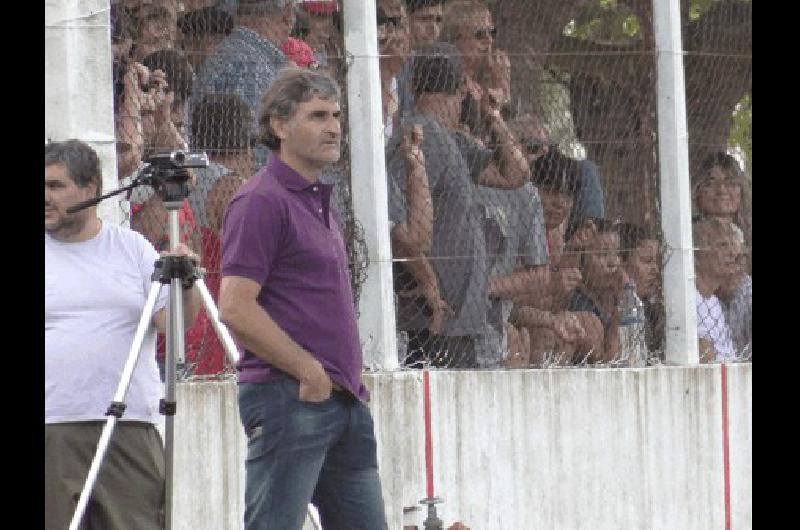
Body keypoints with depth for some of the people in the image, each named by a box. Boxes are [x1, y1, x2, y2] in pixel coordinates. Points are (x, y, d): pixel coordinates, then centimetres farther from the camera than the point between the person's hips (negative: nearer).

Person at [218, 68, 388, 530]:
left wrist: (347, 379, 15)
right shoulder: (262, 200, -10)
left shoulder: (319, 200, 19)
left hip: (344, 400, 10)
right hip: (289, 399, -10)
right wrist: (310, 373, -16)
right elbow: (236, 309, -18)